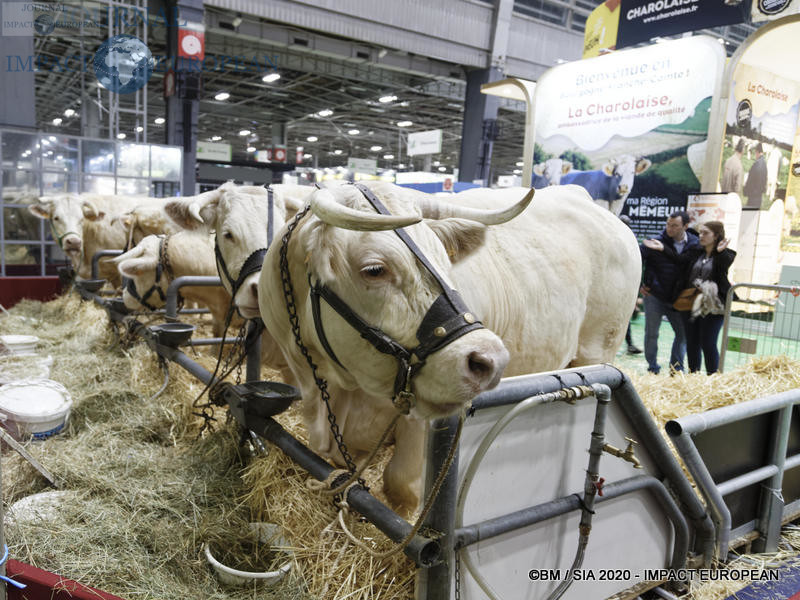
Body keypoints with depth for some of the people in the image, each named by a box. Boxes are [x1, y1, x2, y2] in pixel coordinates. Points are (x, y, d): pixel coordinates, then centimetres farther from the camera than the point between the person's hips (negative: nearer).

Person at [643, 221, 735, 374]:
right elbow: (679, 260, -1)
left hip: (712, 307, -5)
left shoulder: (725, 255, -1)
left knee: (708, 344, -4)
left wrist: (721, 252, -39)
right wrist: (662, 248, -11)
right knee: (692, 343, 10)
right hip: (690, 305, 5)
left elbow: (725, 265, -21)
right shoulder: (695, 252, 12)